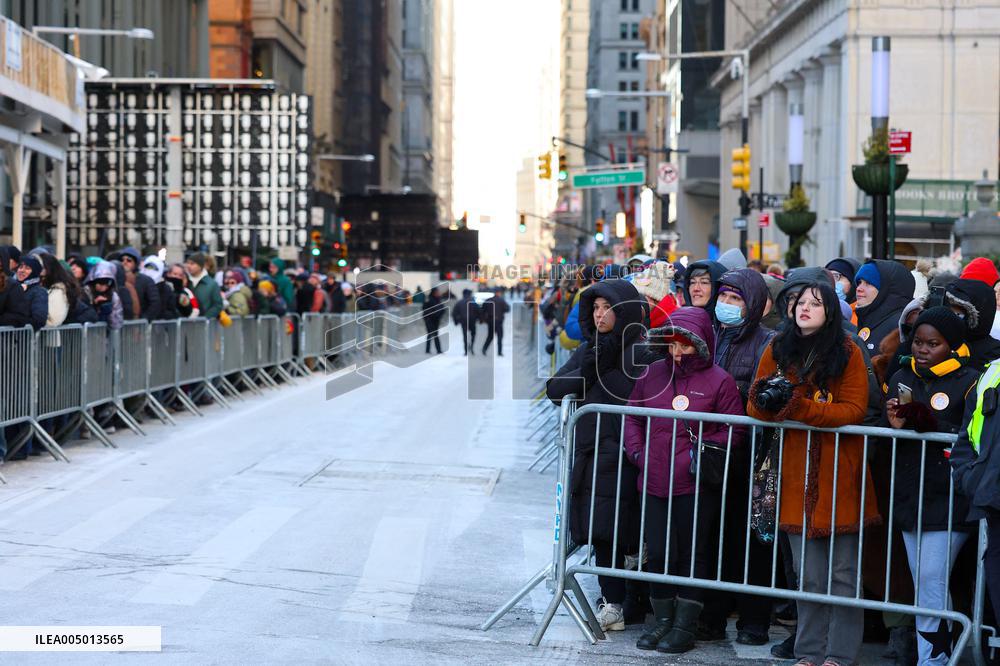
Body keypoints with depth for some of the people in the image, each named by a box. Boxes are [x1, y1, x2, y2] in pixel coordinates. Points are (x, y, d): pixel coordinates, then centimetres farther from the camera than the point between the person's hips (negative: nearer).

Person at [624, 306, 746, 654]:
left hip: (696, 485, -4)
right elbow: (633, 416, 17)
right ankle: (663, 621, 21)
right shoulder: (653, 374, 9)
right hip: (655, 481, 4)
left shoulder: (719, 381, -3)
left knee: (692, 553, 5)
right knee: (659, 553, 6)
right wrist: (637, 452, 4)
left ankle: (685, 626, 14)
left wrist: (701, 451, -13)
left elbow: (733, 431, -2)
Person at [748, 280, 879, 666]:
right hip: (796, 476, 3)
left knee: (843, 574, 1)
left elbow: (854, 411, -11)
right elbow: (755, 407, 9)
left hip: (839, 475, -3)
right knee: (808, 576, 8)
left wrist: (796, 405, -19)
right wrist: (767, 398, -15)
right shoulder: (778, 350, 10)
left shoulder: (848, 354, -2)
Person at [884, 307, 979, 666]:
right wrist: (894, 423, -7)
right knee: (925, 587, 10)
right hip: (909, 497, 6)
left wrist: (927, 422, -24)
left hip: (948, 502, -6)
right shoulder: (902, 378, 12)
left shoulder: (969, 381, -6)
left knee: (930, 585, -9)